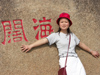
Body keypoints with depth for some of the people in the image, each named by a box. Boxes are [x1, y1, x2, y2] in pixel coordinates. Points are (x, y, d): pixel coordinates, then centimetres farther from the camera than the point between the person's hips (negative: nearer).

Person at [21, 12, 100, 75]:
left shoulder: (72, 35, 18)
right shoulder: (56, 35, 6)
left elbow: (81, 44, 28)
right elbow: (44, 40, -4)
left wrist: (91, 51, 36)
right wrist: (30, 46, -13)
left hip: (76, 60, 5)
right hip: (65, 60, -4)